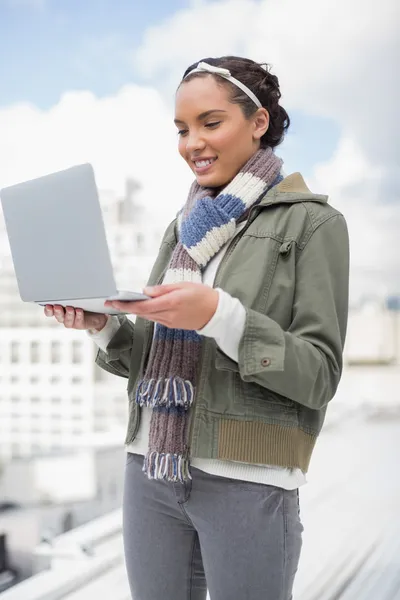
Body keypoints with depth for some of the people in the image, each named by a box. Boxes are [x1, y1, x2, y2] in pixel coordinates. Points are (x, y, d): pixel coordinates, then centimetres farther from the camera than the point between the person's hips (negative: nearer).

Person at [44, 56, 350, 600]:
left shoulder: (312, 222, -3)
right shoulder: (184, 227, 14)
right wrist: (102, 325, -4)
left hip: (248, 479, -5)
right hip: (152, 467, 5)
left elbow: (319, 374, -10)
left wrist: (220, 314, -22)